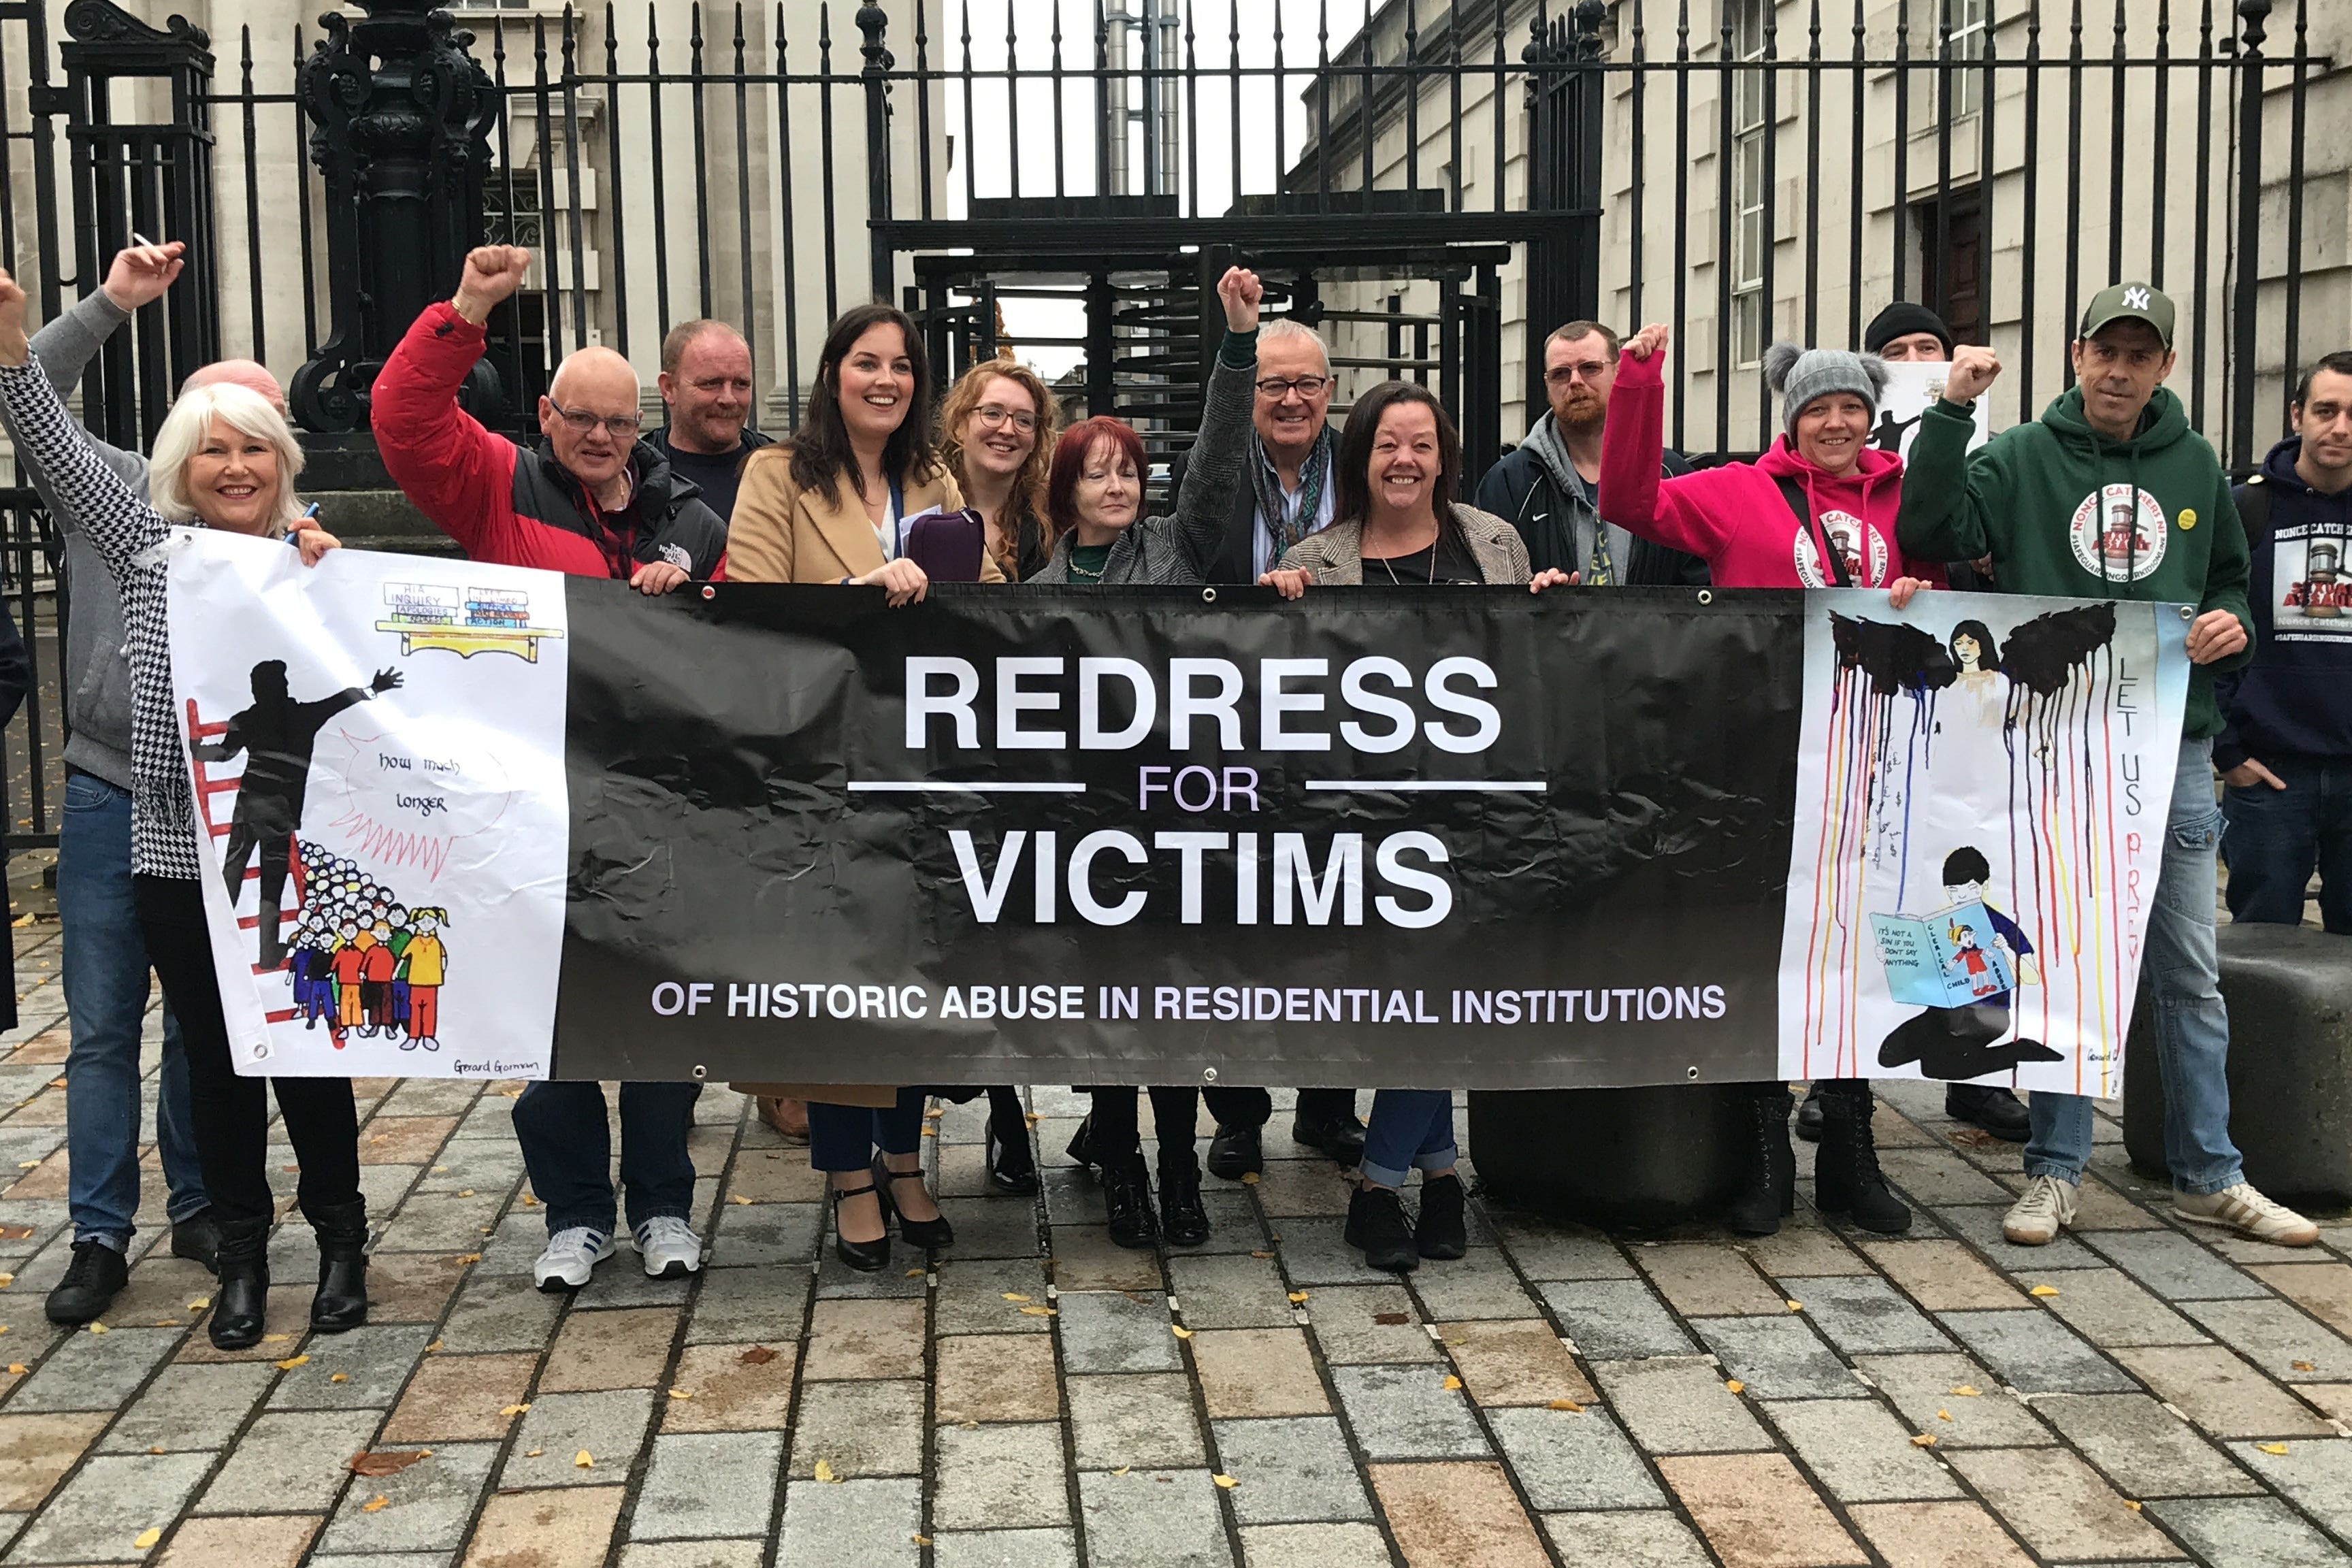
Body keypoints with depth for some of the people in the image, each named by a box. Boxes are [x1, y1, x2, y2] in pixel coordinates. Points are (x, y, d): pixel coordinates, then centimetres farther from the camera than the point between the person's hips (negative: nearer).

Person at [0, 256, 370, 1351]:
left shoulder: (318, 563, 3)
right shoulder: (147, 547, 5)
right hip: (178, 858, 1)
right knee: (215, 1059, 9)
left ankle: (340, 1240, 23)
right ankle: (242, 1255, 23)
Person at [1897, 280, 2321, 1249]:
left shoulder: (2195, 465, 10)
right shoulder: (2021, 459, 0)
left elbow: (2231, 580, 20)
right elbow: (1931, 535, -16)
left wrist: (2233, 626, -2)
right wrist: (1953, 413, -21)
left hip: (2175, 744, 3)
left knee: (2192, 974, 8)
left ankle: (2209, 1176, 18)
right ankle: (2056, 1171, 15)